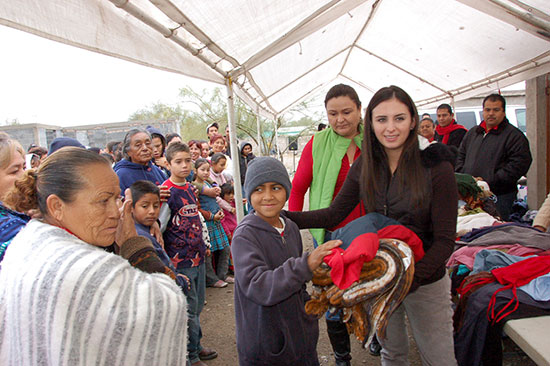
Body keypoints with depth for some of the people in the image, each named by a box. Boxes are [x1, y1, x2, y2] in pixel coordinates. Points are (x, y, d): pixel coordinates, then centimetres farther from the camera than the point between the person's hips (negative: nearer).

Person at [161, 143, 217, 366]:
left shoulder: (190, 188, 10)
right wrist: (167, 262, -16)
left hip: (197, 256, 7)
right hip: (180, 261, -7)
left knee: (197, 306, 18)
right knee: (188, 309, 3)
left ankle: (196, 346, 35)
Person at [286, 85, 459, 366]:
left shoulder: (436, 168, -17)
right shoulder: (365, 166, -4)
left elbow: (445, 240, -16)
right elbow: (334, 214, -2)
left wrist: (410, 280, -30)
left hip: (425, 280, -3)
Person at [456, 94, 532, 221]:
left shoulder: (514, 135, -2)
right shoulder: (472, 132, 17)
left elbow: (519, 165, -12)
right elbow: (460, 156, 22)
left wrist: (489, 182, -17)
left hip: (499, 196, -5)